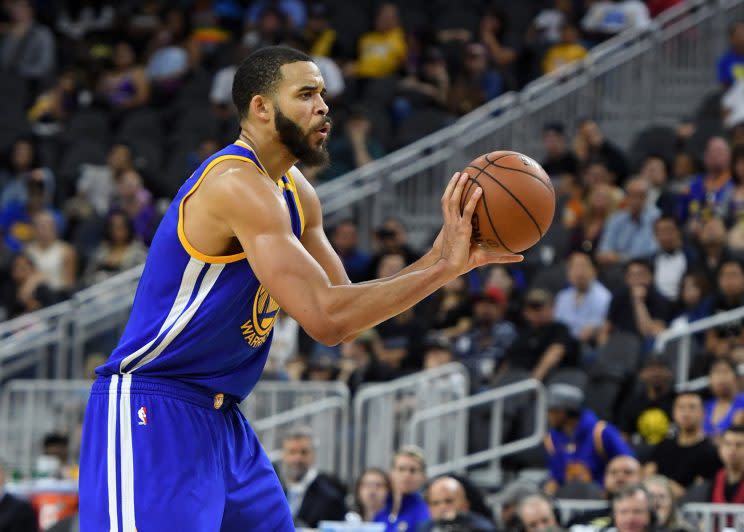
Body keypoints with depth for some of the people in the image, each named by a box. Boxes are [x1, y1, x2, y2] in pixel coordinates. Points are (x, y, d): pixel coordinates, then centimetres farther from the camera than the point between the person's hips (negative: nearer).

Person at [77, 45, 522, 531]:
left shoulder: (296, 195, 11)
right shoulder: (239, 185, -20)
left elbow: (343, 312, 12)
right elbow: (325, 318, -28)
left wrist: (440, 256, -1)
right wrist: (447, 267, -23)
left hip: (221, 417, 10)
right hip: (152, 414, -10)